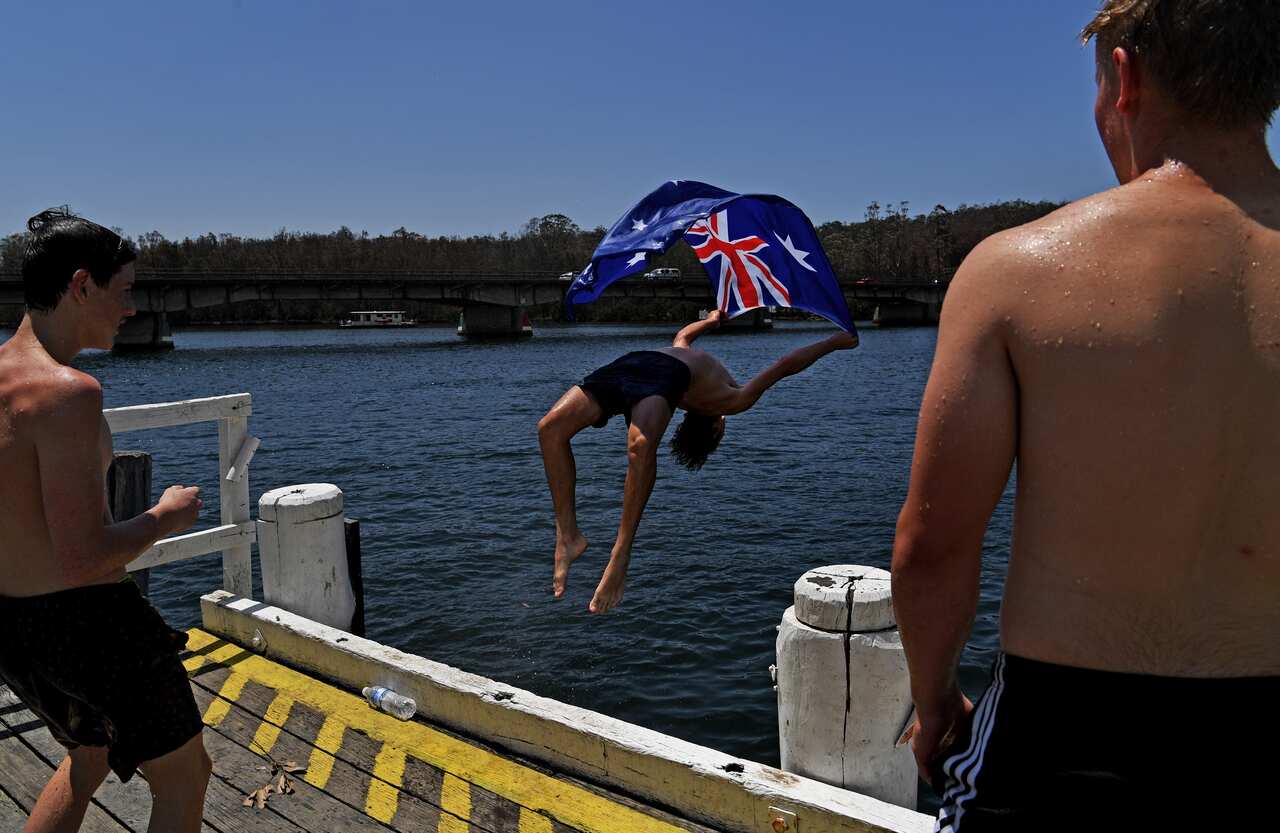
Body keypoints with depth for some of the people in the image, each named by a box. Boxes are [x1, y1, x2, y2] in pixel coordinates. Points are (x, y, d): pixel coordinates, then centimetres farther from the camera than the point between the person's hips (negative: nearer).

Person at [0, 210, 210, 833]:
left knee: (90, 754, 33)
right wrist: (166, 516, -11)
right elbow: (84, 559, -27)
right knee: (184, 774, 14)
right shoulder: (67, 391, -25)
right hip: (86, 624, -9)